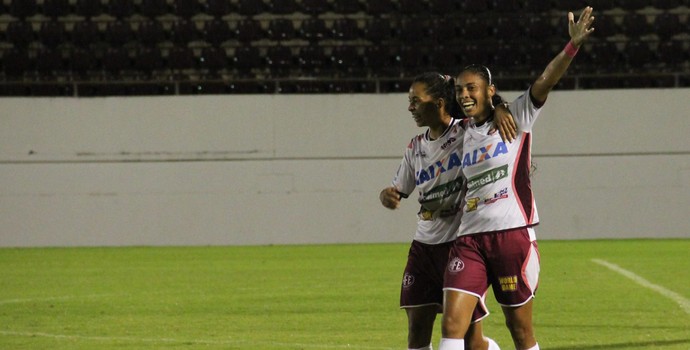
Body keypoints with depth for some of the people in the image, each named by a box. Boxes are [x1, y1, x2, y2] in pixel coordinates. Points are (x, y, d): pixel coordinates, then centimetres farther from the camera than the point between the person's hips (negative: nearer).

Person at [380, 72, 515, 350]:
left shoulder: (467, 133, -8)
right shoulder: (416, 147, 10)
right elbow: (398, 191, 15)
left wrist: (498, 110, -29)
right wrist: (387, 196, -8)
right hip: (424, 244, 6)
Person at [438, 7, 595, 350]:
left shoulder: (515, 118, 1)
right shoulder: (463, 133, 16)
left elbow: (544, 81, -13)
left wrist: (573, 45, -26)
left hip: (513, 234, -4)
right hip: (469, 239, 4)